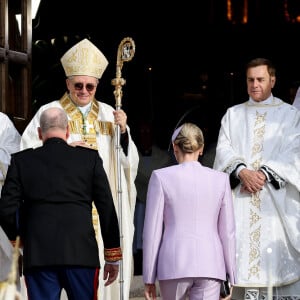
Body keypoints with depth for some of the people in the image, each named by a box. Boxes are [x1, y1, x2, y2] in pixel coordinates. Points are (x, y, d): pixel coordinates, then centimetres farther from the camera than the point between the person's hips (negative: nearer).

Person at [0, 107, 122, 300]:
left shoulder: (22, 161, 7)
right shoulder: (90, 158, 6)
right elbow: (107, 209, 6)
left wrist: (19, 237, 22)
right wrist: (113, 256, 13)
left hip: (38, 254, 0)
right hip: (81, 253, 0)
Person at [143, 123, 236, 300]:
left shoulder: (161, 177, 0)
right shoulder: (220, 179, 5)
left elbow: (153, 230, -1)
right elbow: (228, 232, 7)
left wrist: (149, 278, 5)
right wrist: (231, 276, 14)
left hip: (174, 265, -1)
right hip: (210, 265, 1)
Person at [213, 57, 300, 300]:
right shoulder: (233, 114, 16)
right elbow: (224, 149, 6)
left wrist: (265, 173, -14)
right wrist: (242, 171, -13)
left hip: (276, 198, -2)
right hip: (241, 198, 2)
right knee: (242, 254, -7)